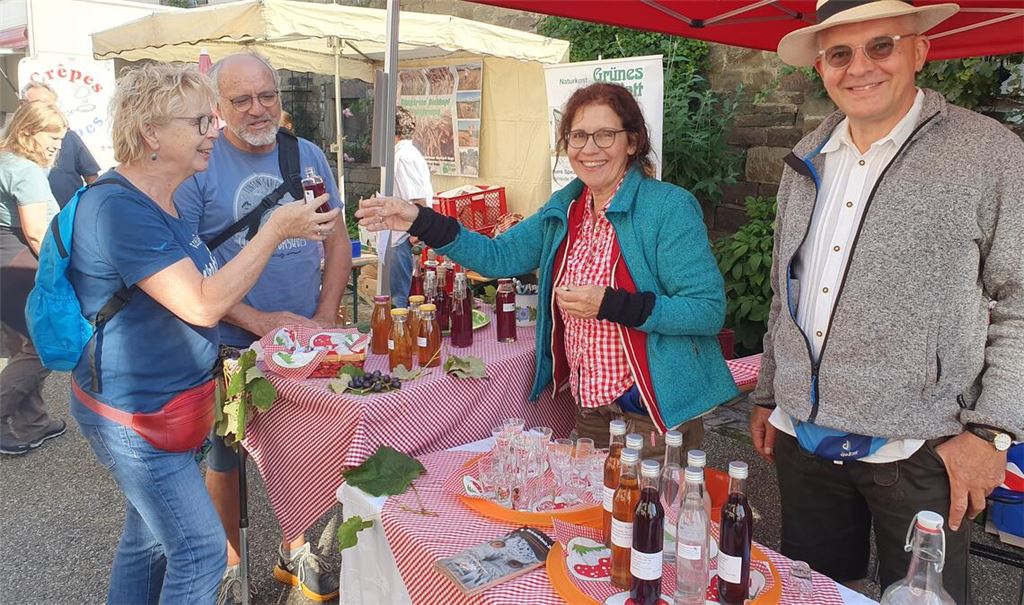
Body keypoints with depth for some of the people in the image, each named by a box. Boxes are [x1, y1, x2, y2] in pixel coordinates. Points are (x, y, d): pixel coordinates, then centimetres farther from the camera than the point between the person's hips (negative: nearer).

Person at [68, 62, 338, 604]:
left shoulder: (158, 202, 8)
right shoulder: (120, 209, -25)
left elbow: (195, 287, 18)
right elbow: (204, 305, -30)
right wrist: (277, 228, -26)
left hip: (160, 403, 10)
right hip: (134, 417, -10)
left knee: (147, 539, 22)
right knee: (200, 553, -1)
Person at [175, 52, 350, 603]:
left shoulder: (308, 156, 4)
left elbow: (337, 240, 7)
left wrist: (325, 318, -5)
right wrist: (258, 321, -20)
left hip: (304, 338, 4)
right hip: (229, 344, -3)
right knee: (225, 456, 12)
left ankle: (294, 550, 37)